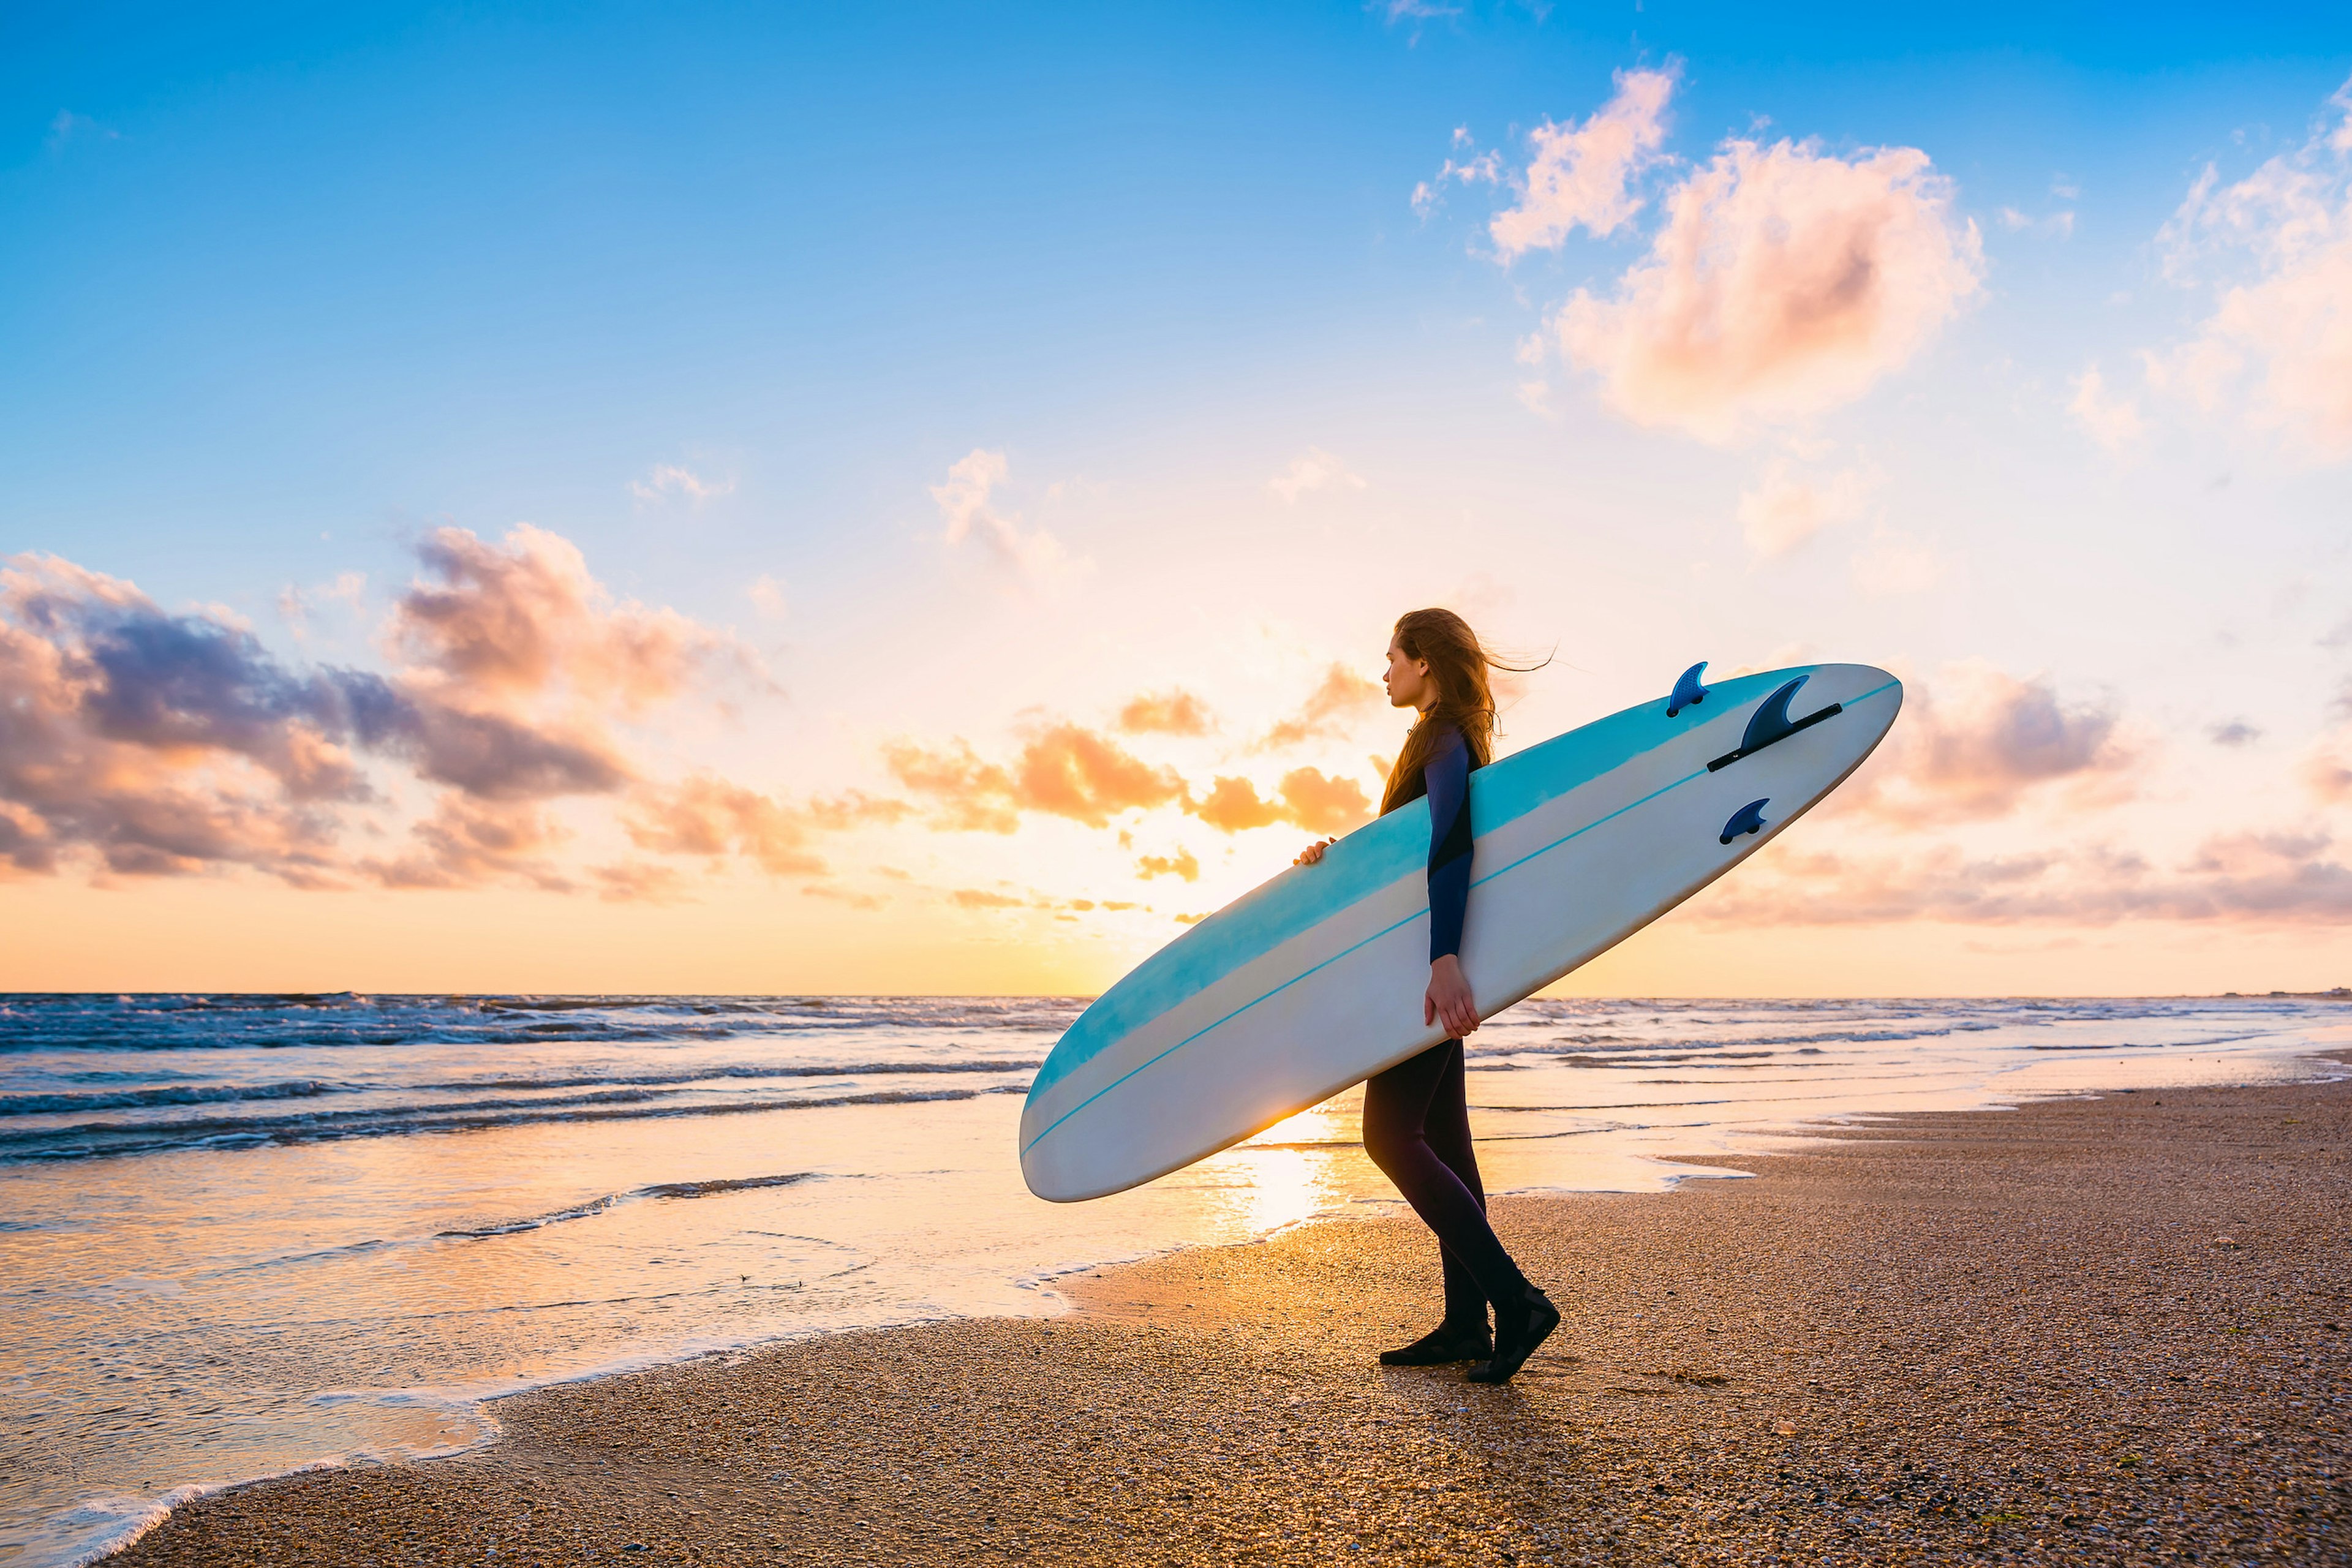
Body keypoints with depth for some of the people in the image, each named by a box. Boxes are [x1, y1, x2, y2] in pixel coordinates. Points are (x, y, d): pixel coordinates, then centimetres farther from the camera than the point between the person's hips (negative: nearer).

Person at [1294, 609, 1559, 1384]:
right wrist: (1338, 858, 7)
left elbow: (1450, 844, -28)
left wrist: (1444, 960, -39)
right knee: (1441, 1138, 10)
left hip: (1433, 960, -10)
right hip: (1437, 957, 10)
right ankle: (1467, 1325, 15)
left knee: (1392, 1134, -10)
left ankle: (1516, 1300, -8)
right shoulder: (1443, 741, 19)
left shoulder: (1445, 741, -12)